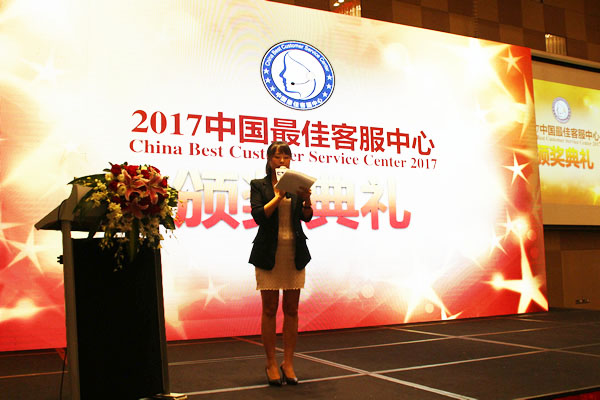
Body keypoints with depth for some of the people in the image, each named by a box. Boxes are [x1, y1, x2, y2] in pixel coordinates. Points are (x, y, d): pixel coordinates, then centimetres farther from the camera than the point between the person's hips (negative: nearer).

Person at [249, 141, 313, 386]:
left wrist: (306, 200, -21)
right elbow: (258, 216, -10)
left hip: (295, 252, 3)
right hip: (269, 253, -2)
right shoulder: (259, 186, 4)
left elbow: (307, 216, -1)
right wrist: (279, 196, -18)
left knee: (291, 309, 4)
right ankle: (271, 364, 10)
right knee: (270, 309, 1)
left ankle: (288, 363, 12)